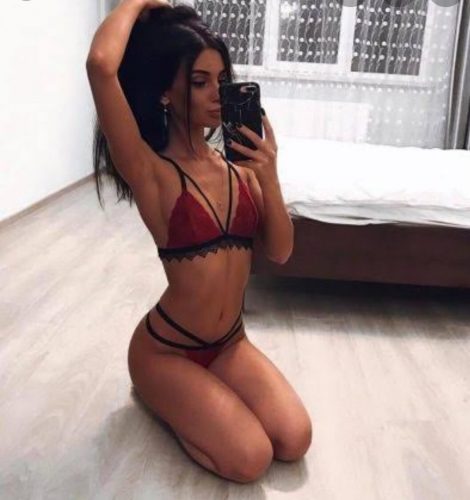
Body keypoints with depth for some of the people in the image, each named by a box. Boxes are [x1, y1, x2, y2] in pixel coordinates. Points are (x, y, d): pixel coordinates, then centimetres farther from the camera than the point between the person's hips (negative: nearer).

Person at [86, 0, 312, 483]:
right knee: (249, 460, -12)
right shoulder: (150, 171, -19)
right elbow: (101, 63, -35)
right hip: (165, 349, -5)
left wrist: (269, 175, -19)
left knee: (294, 441, -4)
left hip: (230, 342, 6)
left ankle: (199, 394, 21)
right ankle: (163, 396, 14)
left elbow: (279, 252, -4)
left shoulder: (237, 163, -2)